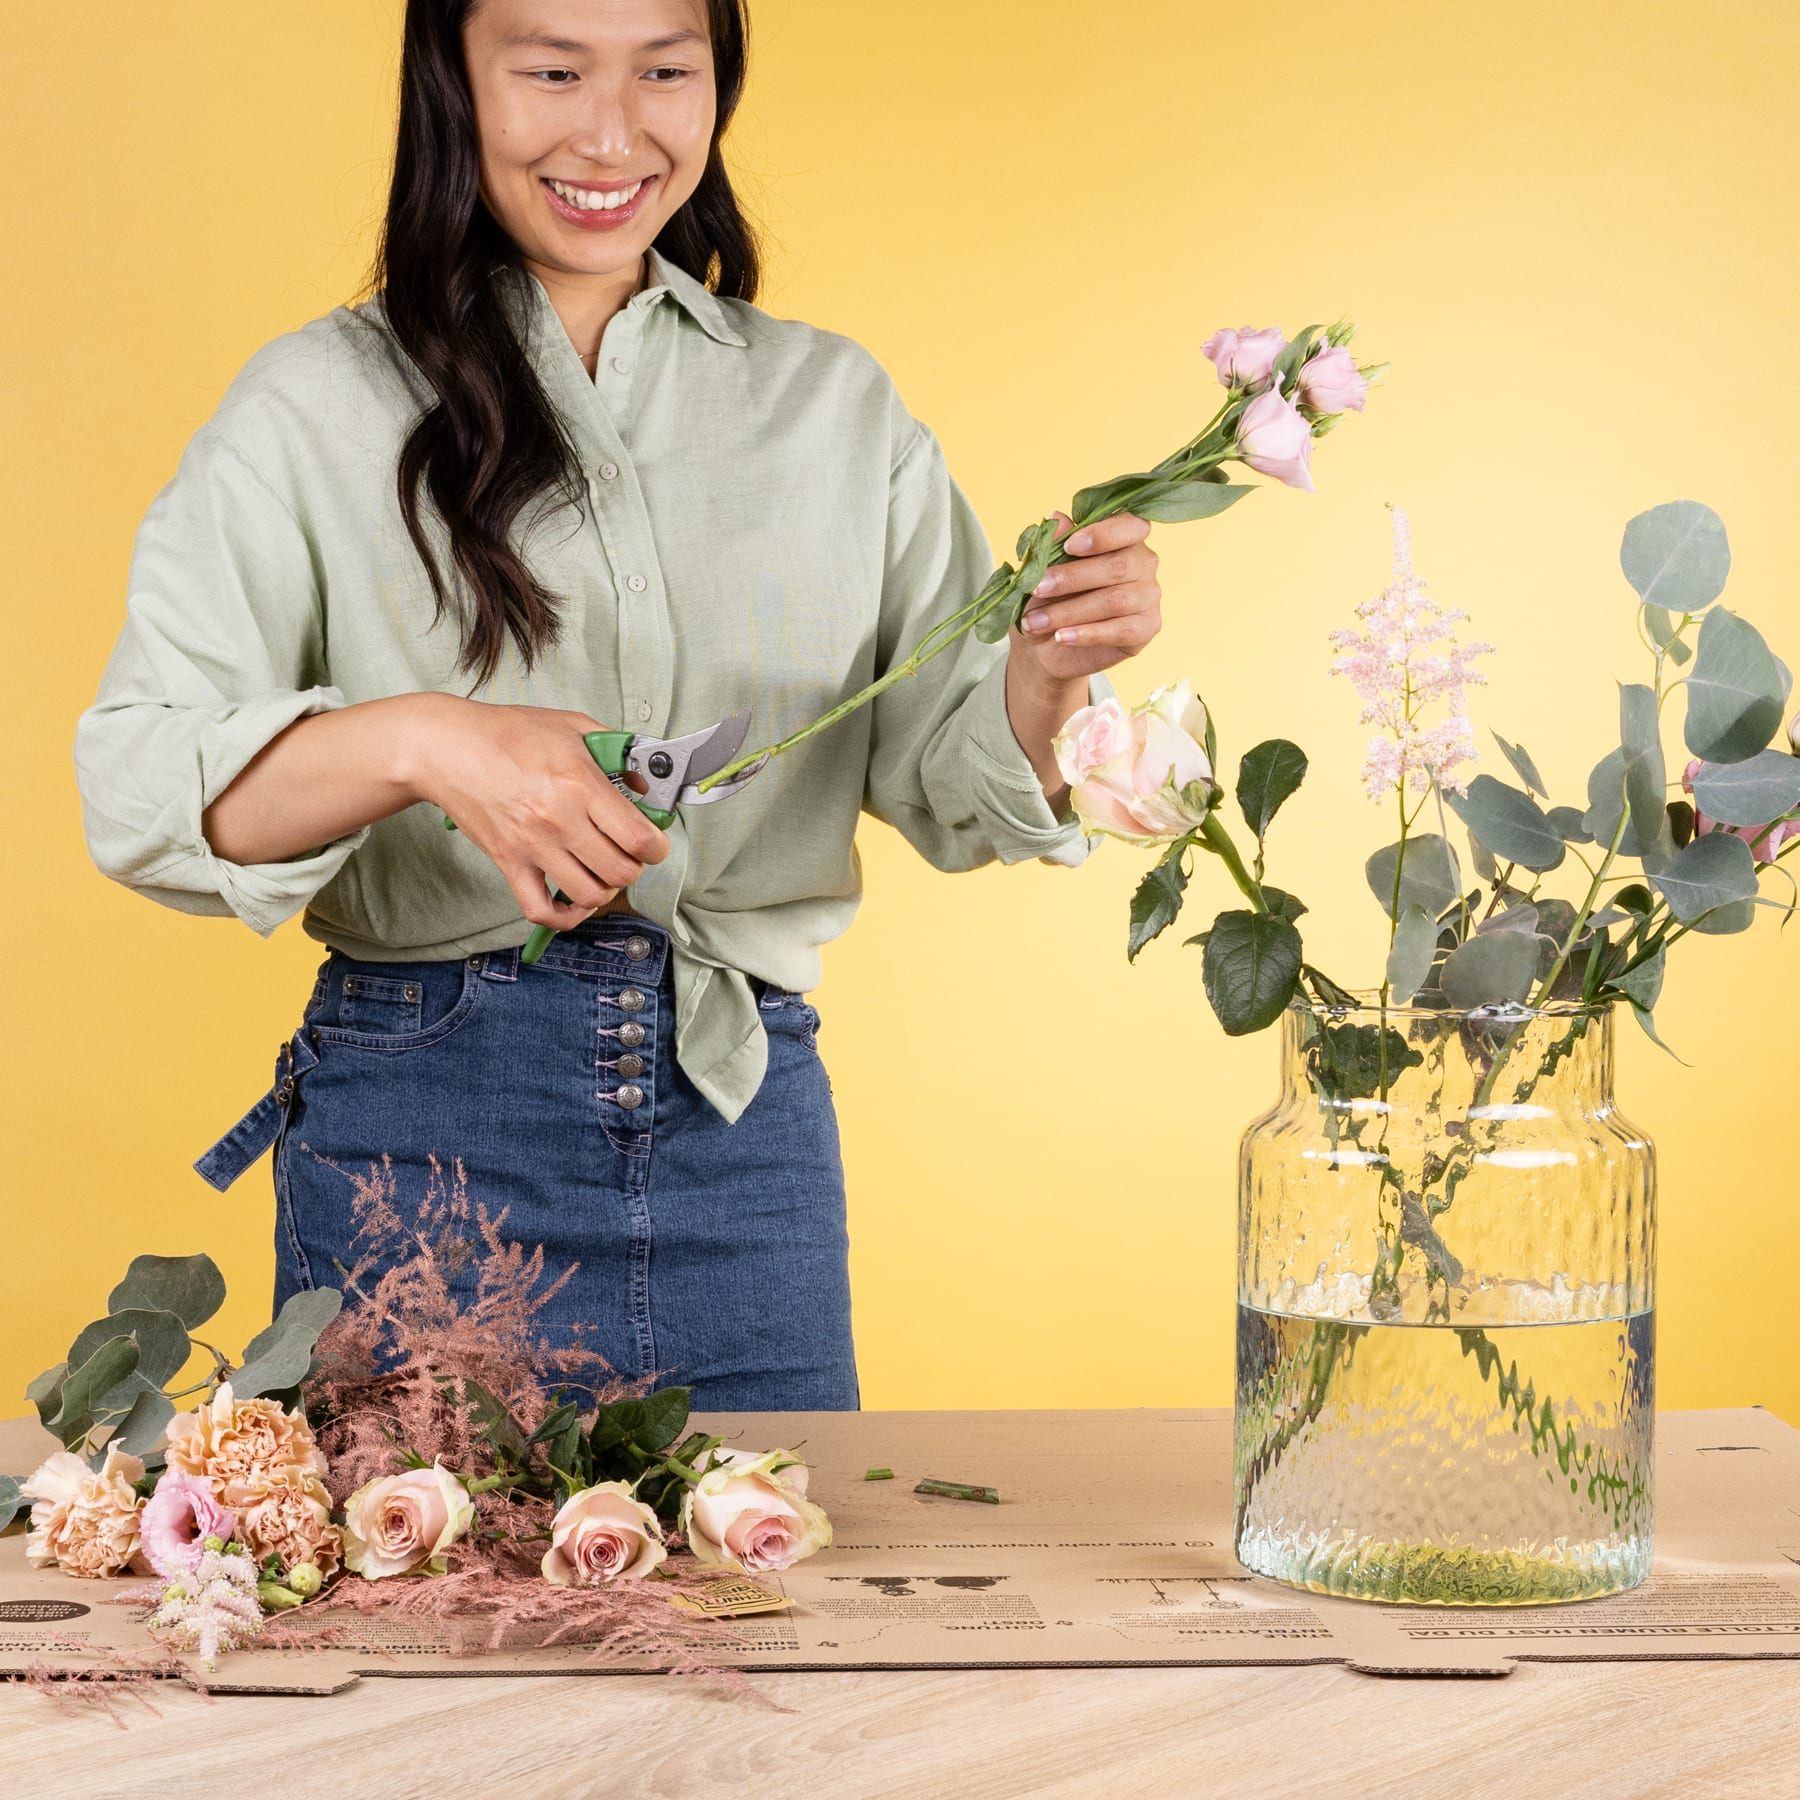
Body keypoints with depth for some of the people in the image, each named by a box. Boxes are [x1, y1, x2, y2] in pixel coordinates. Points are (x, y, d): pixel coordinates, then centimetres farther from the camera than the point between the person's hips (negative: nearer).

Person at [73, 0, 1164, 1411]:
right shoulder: (316, 408, 0)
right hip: (425, 1120, -2)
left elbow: (942, 781, 7)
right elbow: (133, 777, -9)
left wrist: (1048, 673, -15)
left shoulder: (837, 405, 10)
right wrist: (418, 741, -27)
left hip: (747, 1114, 3)